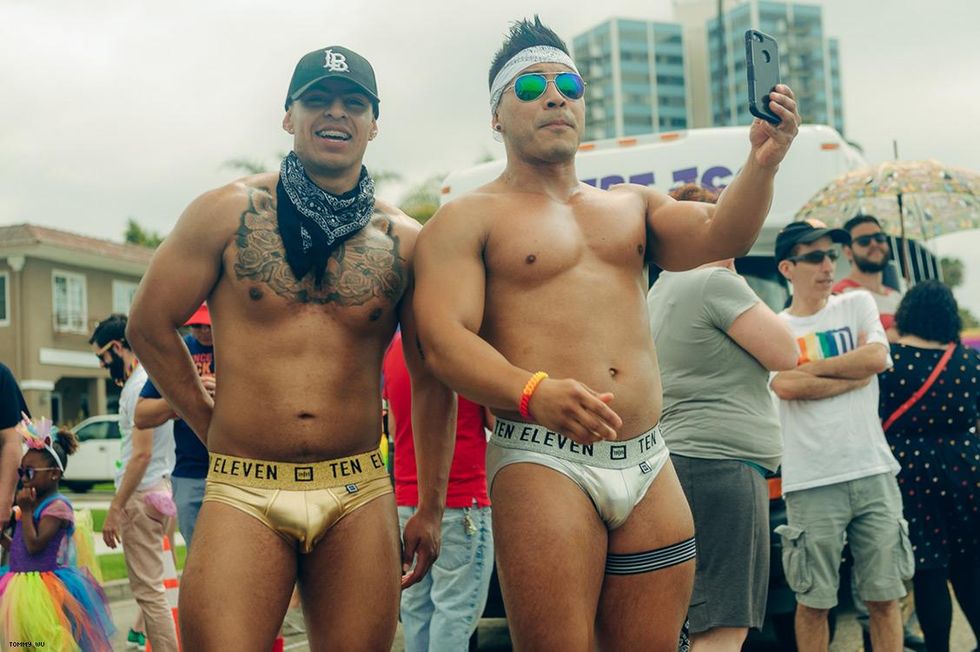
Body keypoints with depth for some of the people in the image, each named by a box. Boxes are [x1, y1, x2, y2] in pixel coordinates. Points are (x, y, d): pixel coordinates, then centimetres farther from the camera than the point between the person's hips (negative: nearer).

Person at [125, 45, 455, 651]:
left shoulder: (406, 241, 4)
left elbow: (430, 378, 8)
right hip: (243, 493, -1)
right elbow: (151, 325, 8)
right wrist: (213, 427, 10)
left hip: (360, 496, 2)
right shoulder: (229, 212, 1)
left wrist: (431, 508, 7)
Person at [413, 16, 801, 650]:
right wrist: (534, 392, -29)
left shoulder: (632, 206, 21)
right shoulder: (468, 219, 4)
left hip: (650, 467, 5)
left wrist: (761, 165, -16)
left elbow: (720, 234, 5)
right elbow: (443, 339, -10)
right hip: (541, 461, -5)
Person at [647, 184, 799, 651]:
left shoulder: (660, 291, 18)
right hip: (721, 464, -10)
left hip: (682, 456, 10)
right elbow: (784, 354, -7)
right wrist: (747, 293, 2)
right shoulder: (716, 283, -11)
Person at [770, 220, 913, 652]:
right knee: (813, 600, 4)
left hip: (873, 472, 2)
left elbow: (877, 358, -5)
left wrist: (810, 367, -3)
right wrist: (854, 373, -6)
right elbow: (786, 386, -12)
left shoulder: (858, 305, 12)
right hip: (811, 482, -2)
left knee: (884, 596, 6)